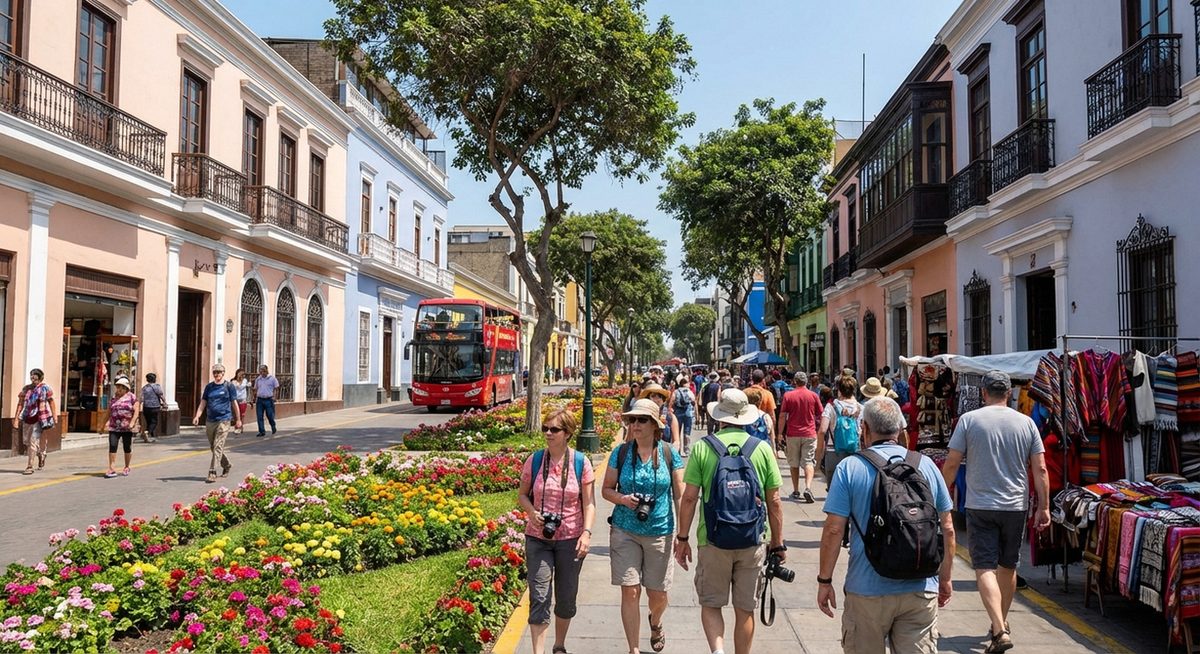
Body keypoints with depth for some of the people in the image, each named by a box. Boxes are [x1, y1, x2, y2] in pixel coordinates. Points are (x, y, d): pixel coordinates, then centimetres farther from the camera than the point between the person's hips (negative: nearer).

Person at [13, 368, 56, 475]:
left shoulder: (45, 388, -3)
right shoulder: (26, 388, 7)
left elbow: (51, 402, 0)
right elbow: (21, 403, 7)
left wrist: (54, 417, -4)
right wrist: (16, 418, 1)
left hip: (39, 419, -5)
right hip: (27, 419, 5)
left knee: (33, 442, -9)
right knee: (26, 442, 13)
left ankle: (29, 467, -4)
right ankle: (41, 455, 40)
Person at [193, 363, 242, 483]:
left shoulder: (229, 386, -1)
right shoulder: (209, 386, 10)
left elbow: (234, 403, 4)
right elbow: (203, 403, 9)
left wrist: (238, 420, 6)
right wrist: (197, 416, -7)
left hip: (223, 420, -5)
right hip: (210, 421, 5)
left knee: (218, 447, -12)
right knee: (213, 448, 15)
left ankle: (212, 472, -12)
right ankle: (226, 465, 34)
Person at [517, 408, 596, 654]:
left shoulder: (581, 463, -6)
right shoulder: (535, 460, -3)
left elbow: (589, 504, -4)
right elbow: (522, 494, 7)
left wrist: (586, 532, -17)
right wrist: (532, 513, -13)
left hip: (570, 539, 0)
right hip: (538, 538, 0)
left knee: (566, 597, 13)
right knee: (539, 598, -5)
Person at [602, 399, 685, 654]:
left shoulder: (670, 455, -4)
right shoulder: (620, 453, -2)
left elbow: (679, 496, -1)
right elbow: (606, 490, 5)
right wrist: (623, 499, -16)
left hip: (660, 533, 0)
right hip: (625, 532, 0)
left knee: (657, 594, 9)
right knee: (630, 592, -3)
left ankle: (655, 623, 44)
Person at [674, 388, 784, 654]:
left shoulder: (702, 447, -5)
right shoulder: (763, 449, -1)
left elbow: (689, 498, -6)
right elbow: (774, 502, 1)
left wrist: (682, 538, 4)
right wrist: (778, 543, 11)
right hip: (753, 542, 1)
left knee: (710, 603, 13)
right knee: (745, 609, 15)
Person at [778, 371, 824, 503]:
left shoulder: (788, 396, -3)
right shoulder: (813, 396, -1)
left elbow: (782, 416, -3)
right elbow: (820, 415, 7)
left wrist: (780, 433, 5)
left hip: (792, 434, 0)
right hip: (809, 434, 0)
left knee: (794, 464, 11)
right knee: (808, 462, 0)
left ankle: (796, 491, 16)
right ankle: (808, 488, -19)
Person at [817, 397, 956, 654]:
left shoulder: (849, 468, -7)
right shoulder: (926, 465, 2)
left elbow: (834, 530, -10)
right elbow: (947, 529, 6)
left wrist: (824, 581, 1)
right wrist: (945, 579, 18)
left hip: (867, 591, -2)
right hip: (921, 590, 2)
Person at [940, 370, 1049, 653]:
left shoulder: (969, 420, -6)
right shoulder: (1026, 422, 1)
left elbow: (951, 463, -6)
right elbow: (1040, 469, -1)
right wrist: (1044, 507, 5)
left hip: (980, 506, -3)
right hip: (1016, 506, 3)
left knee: (985, 568, -3)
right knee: (1008, 566, 18)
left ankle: (999, 631, -17)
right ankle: (1002, 624, 33)